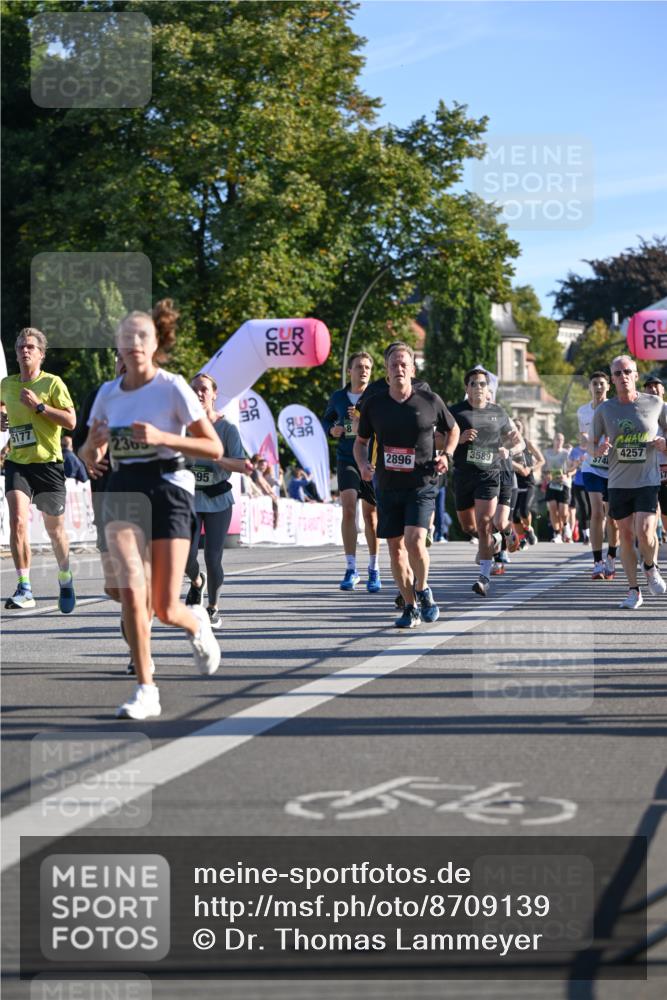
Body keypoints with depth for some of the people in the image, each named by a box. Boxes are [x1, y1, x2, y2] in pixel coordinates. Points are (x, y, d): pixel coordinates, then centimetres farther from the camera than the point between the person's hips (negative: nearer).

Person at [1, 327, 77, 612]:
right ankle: (24, 589, -18)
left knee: (55, 529, 8)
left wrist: (39, 406, -18)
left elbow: (71, 421, -11)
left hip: (48, 463, -2)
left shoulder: (52, 383, -4)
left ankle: (65, 579, 33)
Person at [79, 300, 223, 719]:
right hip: (122, 495, 3)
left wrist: (161, 437, -18)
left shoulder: (173, 387, -5)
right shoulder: (108, 393, 9)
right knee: (131, 593, -15)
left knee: (166, 608, -4)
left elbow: (214, 448, -6)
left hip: (167, 491, -3)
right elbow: (91, 456, 17)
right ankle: (146, 690, -7)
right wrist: (93, 445, -7)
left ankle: (198, 624, 33)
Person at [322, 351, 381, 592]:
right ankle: (351, 570, -10)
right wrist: (331, 429, 1)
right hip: (346, 460, 1)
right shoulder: (338, 397, 6)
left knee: (371, 516, 6)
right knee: (348, 509, -15)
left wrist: (362, 423, -24)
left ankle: (373, 570, 21)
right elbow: (326, 419, 23)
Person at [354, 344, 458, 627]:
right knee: (395, 548, 5)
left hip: (421, 485, -3)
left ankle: (423, 590, 8)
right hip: (387, 487, 3)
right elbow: (361, 441, 15)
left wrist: (446, 454, -3)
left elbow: (453, 430, 15)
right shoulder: (374, 405, 2)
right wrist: (363, 464, -5)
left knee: (415, 541, -19)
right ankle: (410, 607, 19)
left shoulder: (430, 401, -2)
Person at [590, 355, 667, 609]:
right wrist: (600, 449, -14)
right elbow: (591, 446, 9)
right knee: (626, 536, 4)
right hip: (618, 482, 2)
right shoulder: (603, 410, 2)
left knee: (644, 533, -15)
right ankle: (633, 591, 15)